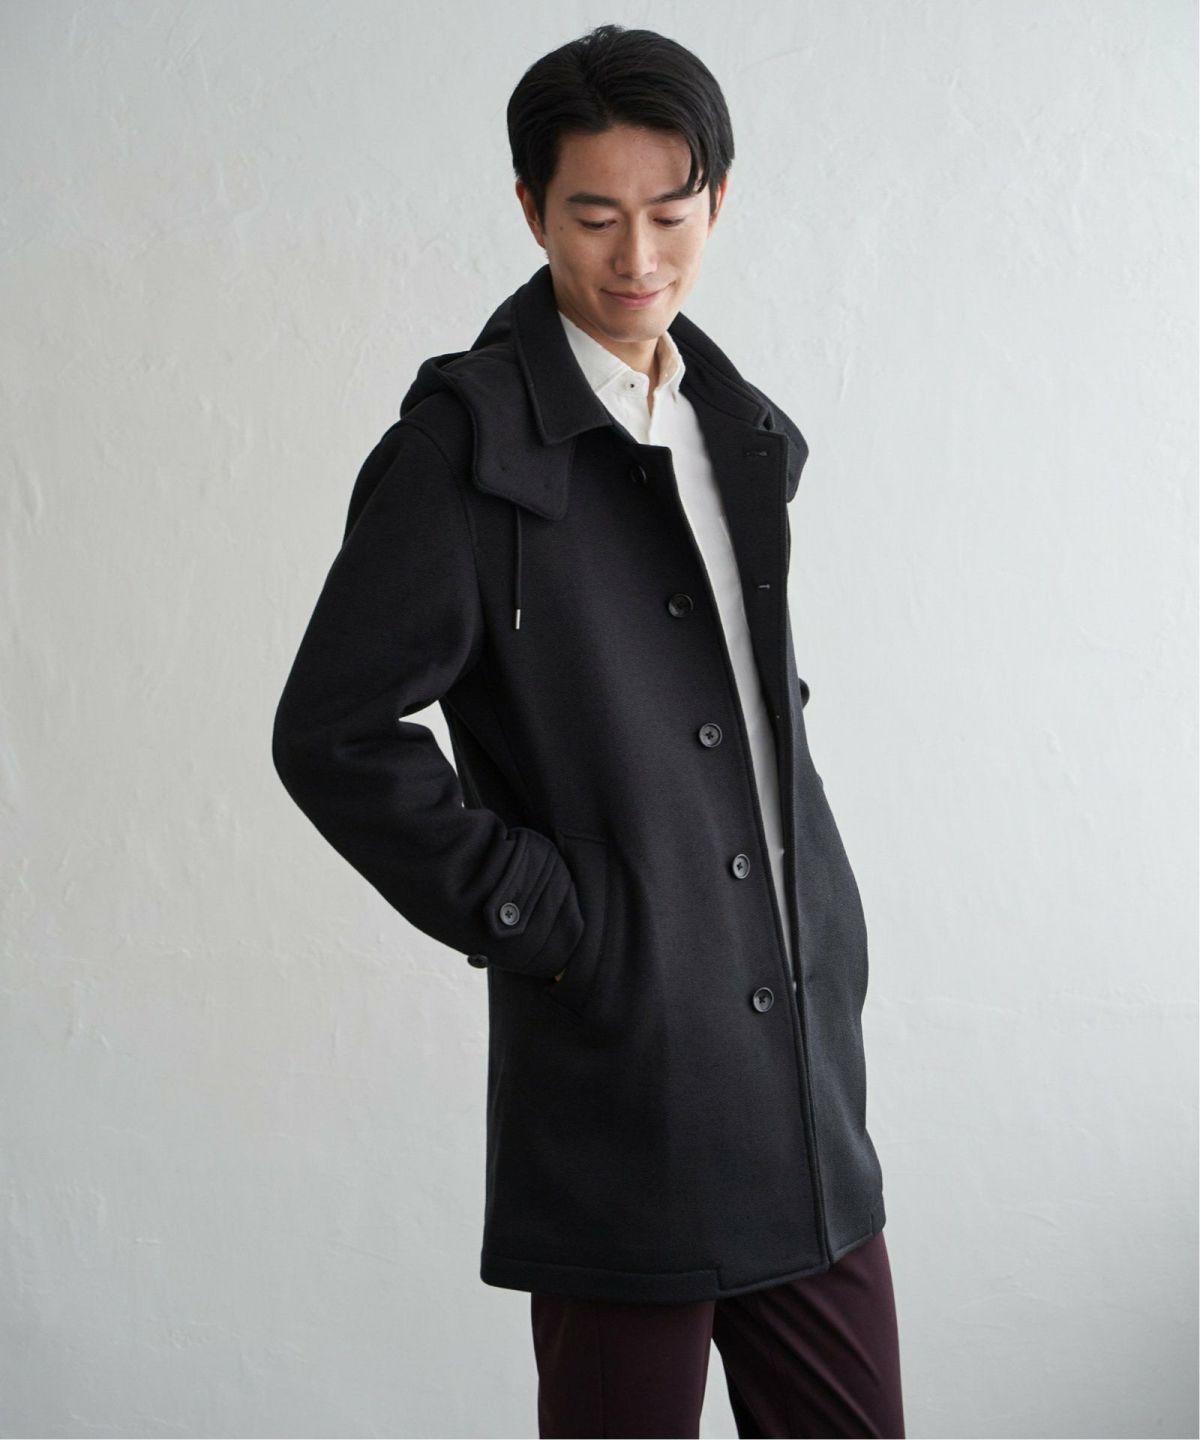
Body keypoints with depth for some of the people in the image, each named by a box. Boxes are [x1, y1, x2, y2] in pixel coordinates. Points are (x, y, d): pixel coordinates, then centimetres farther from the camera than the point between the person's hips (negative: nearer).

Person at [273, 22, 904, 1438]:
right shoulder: (473, 436, -10)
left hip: (805, 1061, 7)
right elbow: (332, 735, -13)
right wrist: (534, 917, -12)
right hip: (621, 1082, -6)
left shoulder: (742, 429, 12)